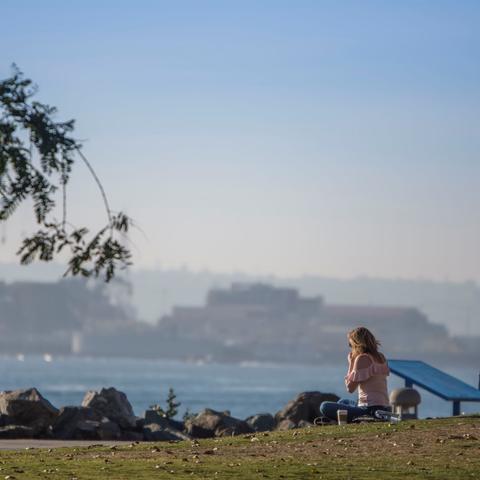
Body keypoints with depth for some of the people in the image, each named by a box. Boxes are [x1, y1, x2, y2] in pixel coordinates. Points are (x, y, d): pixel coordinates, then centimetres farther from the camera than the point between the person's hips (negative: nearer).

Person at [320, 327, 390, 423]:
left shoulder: (362, 358, -12)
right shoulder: (381, 358, 13)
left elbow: (350, 388, -10)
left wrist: (351, 364, 1)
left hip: (370, 410, -10)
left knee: (325, 407, -12)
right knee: (342, 402, 35)